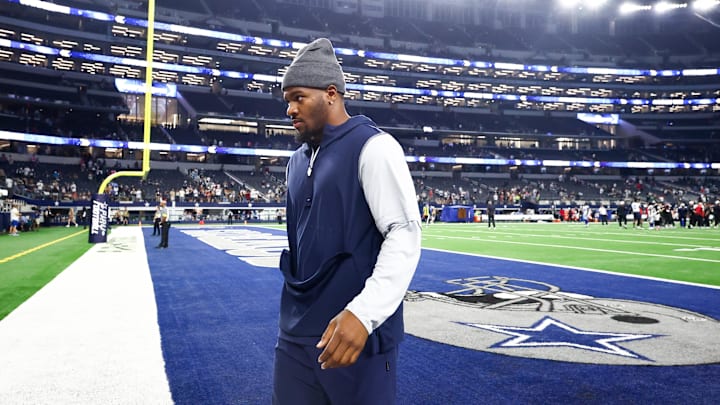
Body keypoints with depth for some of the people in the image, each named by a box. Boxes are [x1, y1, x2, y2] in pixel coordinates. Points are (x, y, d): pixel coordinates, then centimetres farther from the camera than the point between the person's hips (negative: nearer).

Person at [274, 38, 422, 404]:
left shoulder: (373, 147, -9)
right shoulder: (297, 161, 14)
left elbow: (405, 235, -17)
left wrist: (363, 313, -26)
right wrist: (294, 312, 18)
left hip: (356, 333, -7)